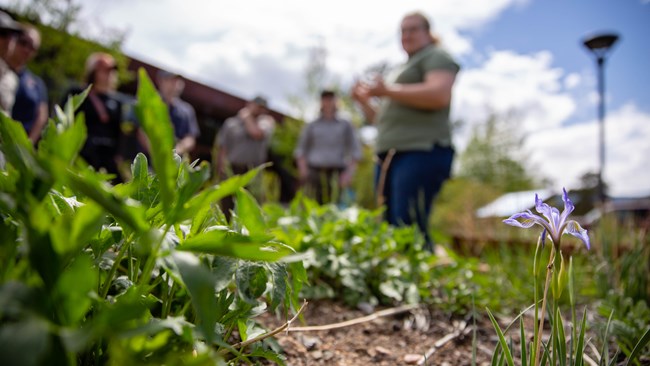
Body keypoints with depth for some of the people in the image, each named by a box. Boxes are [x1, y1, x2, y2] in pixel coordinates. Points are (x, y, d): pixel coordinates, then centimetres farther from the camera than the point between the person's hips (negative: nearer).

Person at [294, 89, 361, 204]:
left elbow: (355, 151, 8)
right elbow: (300, 149, 14)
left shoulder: (346, 126, 13)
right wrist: (303, 169, -2)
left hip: (337, 173, 0)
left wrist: (349, 173, -4)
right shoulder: (311, 126, 15)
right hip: (315, 173, 1)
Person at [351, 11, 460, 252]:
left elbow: (440, 95, -16)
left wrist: (387, 91, -11)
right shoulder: (403, 70, 30)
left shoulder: (436, 56, 6)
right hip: (390, 157, 9)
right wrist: (363, 101, 15)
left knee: (409, 231, -19)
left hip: (421, 154, -9)